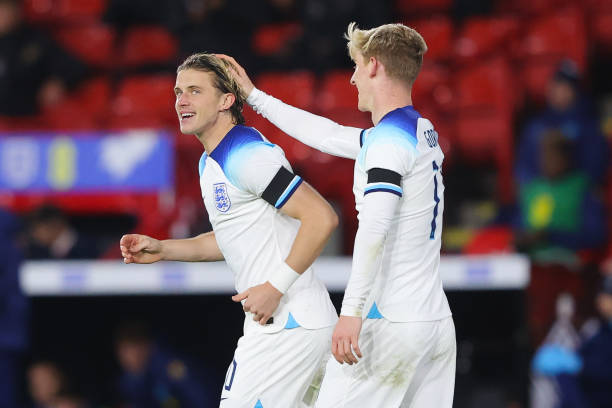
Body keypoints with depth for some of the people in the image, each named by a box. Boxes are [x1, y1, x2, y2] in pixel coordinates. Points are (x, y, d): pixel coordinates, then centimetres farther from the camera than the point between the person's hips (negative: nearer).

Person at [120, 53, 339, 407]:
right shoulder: (211, 163, 16)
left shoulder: (247, 156, -16)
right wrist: (162, 249, 15)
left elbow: (322, 218, -21)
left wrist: (275, 287, -21)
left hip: (290, 324, -10)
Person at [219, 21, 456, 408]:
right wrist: (254, 96, 34)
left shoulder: (390, 138, -12)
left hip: (390, 324, -9)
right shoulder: (423, 132, 17)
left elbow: (375, 228, -24)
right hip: (437, 320, 9)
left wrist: (352, 311, -28)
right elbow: (328, 135, 28)